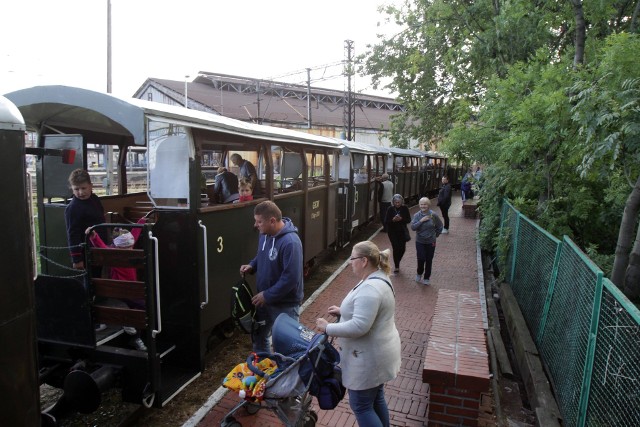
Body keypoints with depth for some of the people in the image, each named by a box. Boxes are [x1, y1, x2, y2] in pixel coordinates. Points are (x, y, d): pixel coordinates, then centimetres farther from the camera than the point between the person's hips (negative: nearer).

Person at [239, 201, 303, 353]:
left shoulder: (290, 242, -29)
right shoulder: (265, 234, -1)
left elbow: (291, 278, -30)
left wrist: (267, 295, -23)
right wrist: (252, 265, -4)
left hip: (285, 304, -9)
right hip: (264, 298, 9)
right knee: (259, 336, 24)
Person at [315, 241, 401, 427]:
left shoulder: (370, 288, -29)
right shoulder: (377, 278, 5)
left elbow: (358, 327, -33)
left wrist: (328, 328, -22)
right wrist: (343, 311, 8)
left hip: (369, 358, -10)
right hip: (377, 353, 10)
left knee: (361, 405, 5)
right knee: (376, 399, 23)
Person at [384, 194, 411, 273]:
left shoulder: (405, 209, -3)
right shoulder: (390, 209, -6)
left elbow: (409, 220, -4)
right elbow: (386, 220, -7)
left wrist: (401, 219, -22)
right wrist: (393, 220, -25)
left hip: (402, 231, 2)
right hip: (392, 232, -1)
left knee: (402, 248, 3)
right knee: (396, 248, -4)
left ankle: (397, 262, 33)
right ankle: (396, 267, 10)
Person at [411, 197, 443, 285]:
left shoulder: (433, 215, -9)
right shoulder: (417, 215, -6)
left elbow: (440, 226, 5)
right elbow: (413, 227, -16)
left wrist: (436, 235, 6)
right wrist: (421, 221, -23)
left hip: (431, 242, 0)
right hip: (420, 242, 0)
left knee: (429, 260, 6)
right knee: (421, 259, -7)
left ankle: (426, 278, 24)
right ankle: (419, 273, 23)